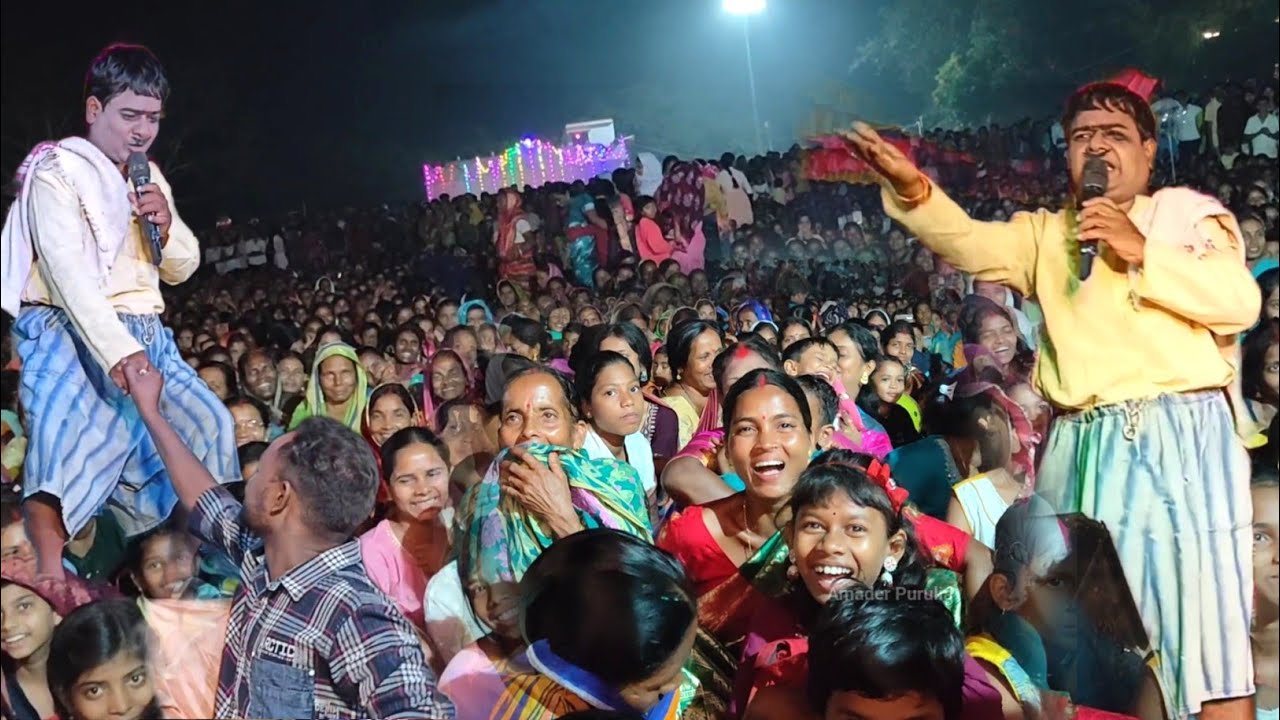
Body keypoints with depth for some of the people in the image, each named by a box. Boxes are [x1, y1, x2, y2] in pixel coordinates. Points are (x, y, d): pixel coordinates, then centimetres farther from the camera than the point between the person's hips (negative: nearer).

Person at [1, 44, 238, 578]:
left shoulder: (149, 177, 16)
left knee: (208, 423, 1)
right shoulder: (57, 171, -7)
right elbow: (68, 272, -20)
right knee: (68, 447, -23)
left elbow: (182, 269, 20)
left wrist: (167, 226, -5)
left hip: (146, 337, 7)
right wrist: (120, 353, -34)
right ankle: (50, 579, -28)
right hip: (70, 333, -7)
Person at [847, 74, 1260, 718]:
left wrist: (1143, 254, -9)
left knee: (1203, 615, -4)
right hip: (1084, 448, 3)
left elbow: (1240, 300, -2)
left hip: (1182, 438, -2)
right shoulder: (1046, 233, 19)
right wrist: (911, 187, -19)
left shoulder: (1189, 212, 12)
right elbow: (969, 244, -1)